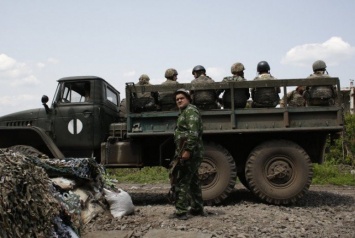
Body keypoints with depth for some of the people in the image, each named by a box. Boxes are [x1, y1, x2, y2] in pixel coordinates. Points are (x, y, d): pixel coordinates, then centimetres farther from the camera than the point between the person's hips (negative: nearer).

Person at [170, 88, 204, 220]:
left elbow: (193, 133, -22)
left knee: (182, 181, -10)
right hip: (192, 154, 11)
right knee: (193, 181, 15)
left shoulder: (190, 111, -10)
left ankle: (181, 211, -8)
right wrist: (180, 152, 24)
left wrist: (187, 150, -26)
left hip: (189, 153, -11)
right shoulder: (184, 112, 22)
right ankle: (197, 208, 23)